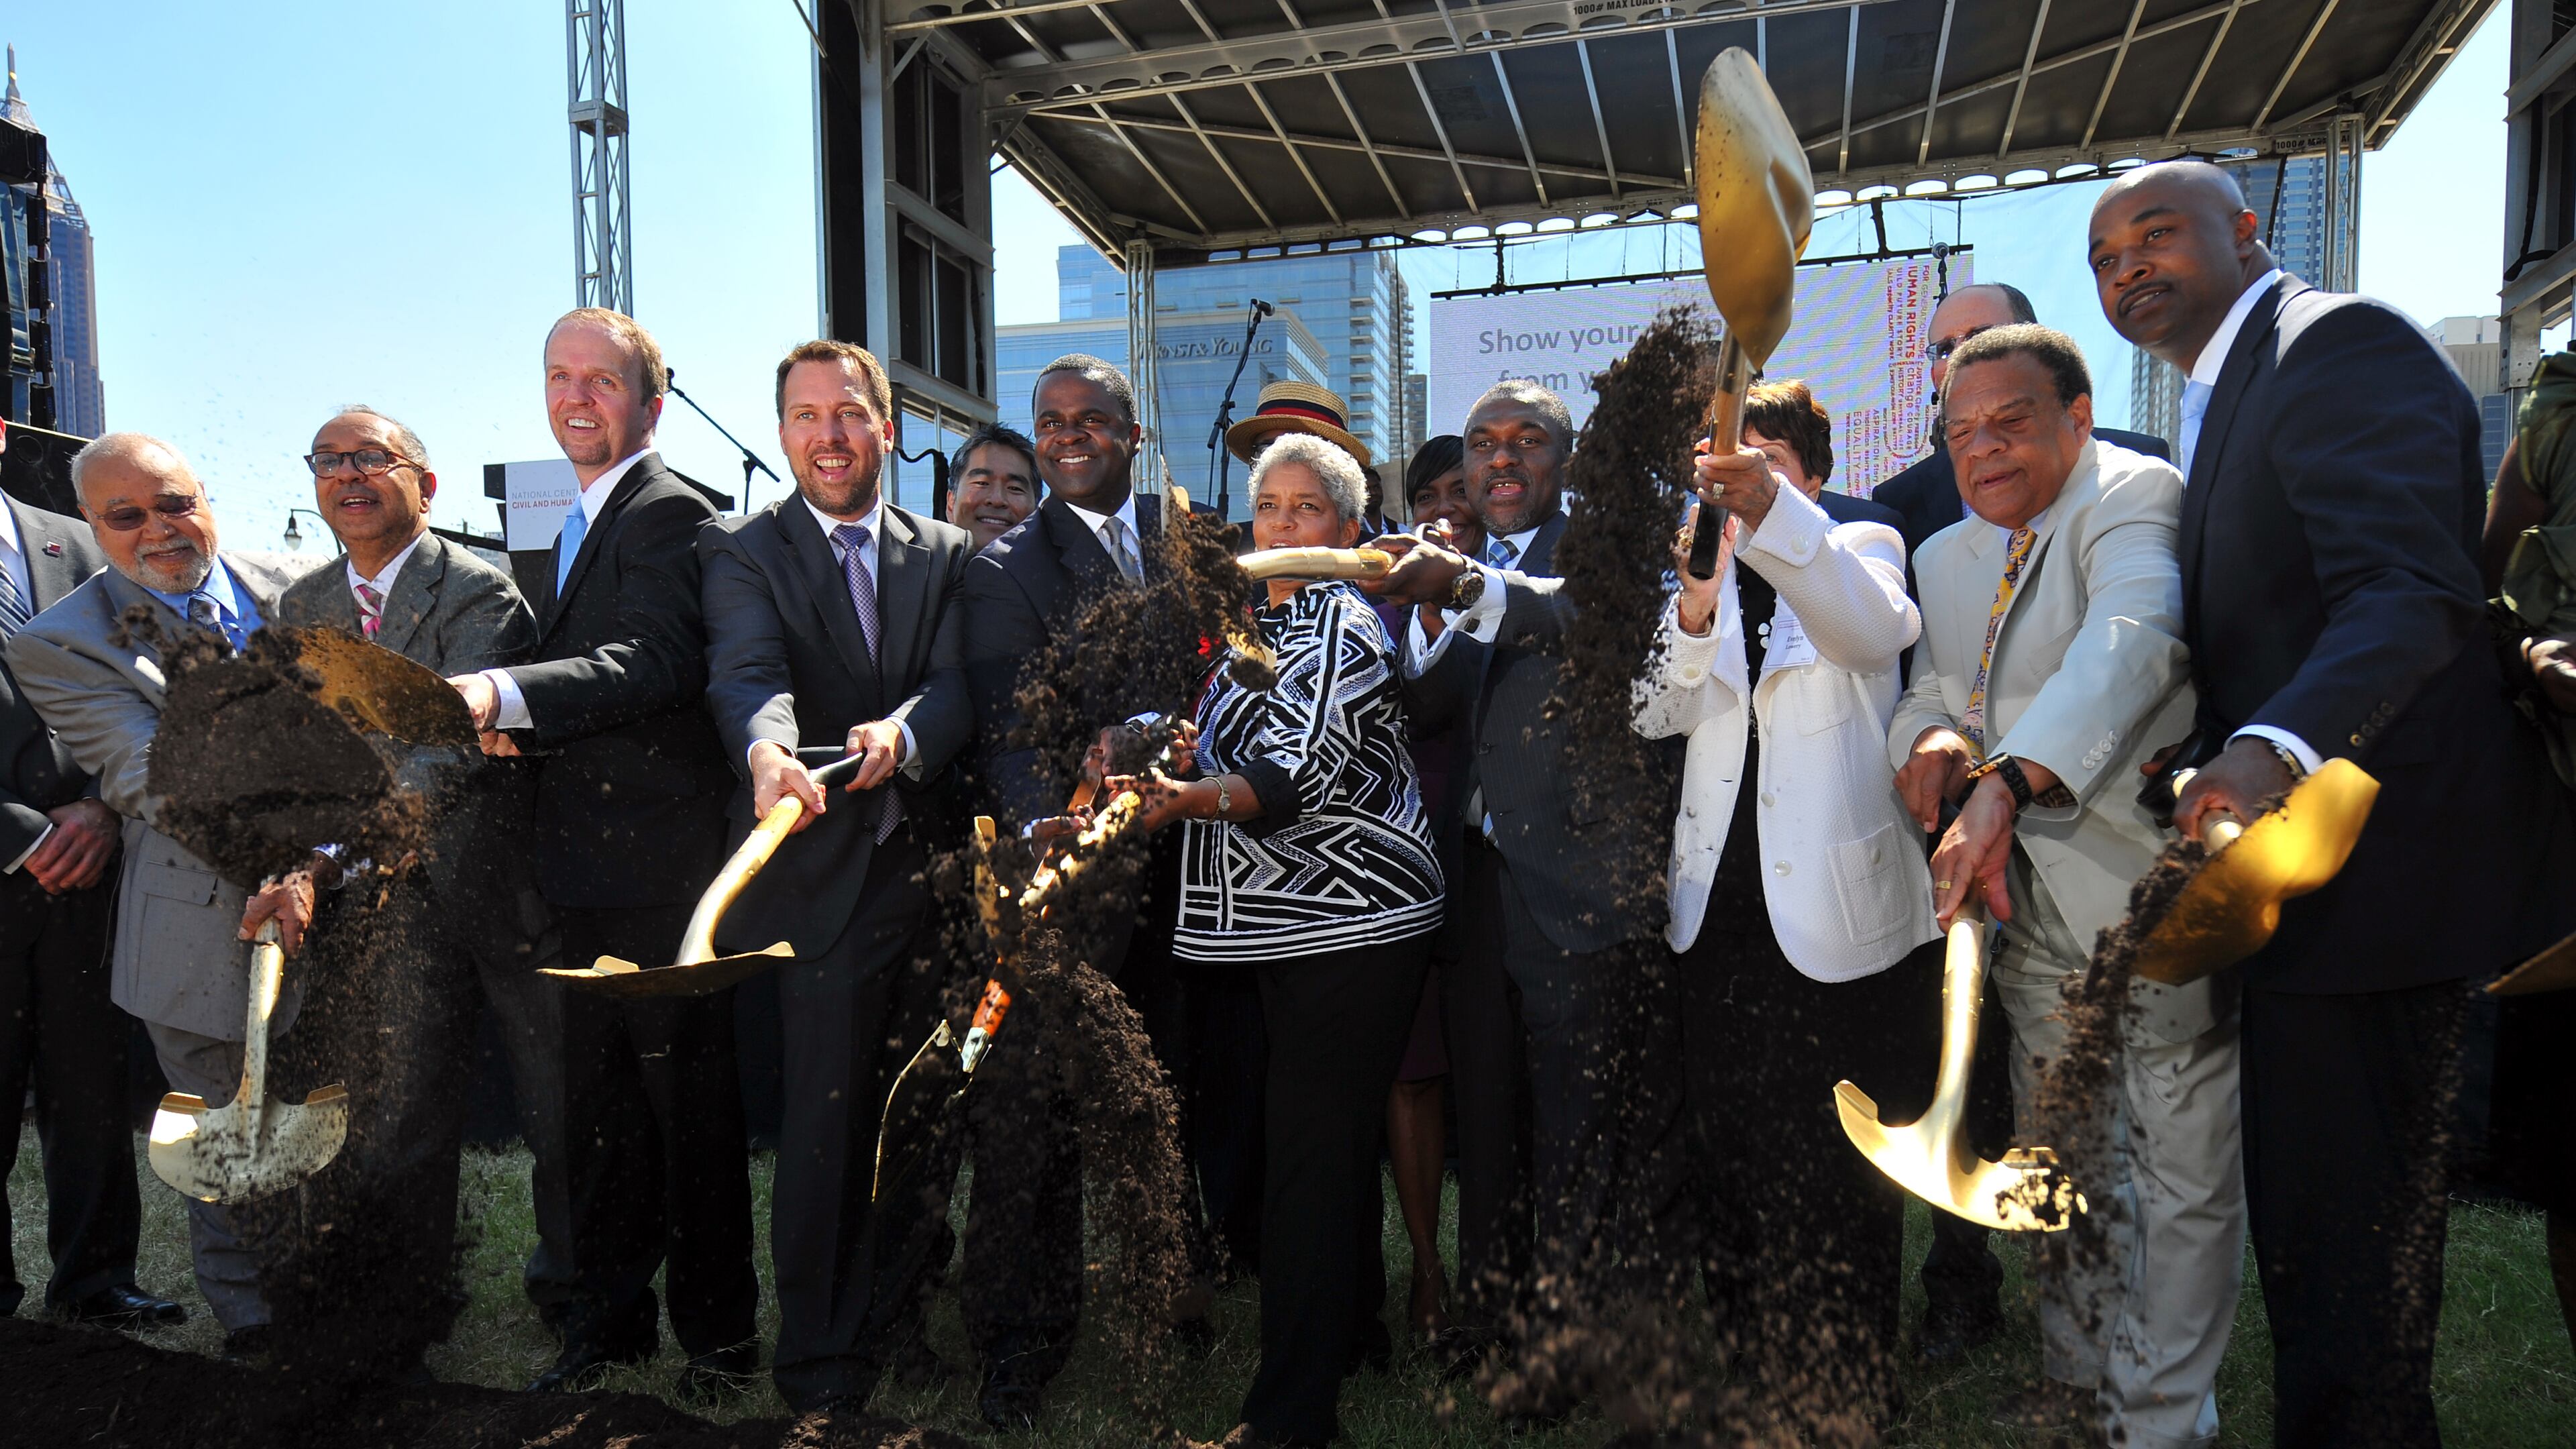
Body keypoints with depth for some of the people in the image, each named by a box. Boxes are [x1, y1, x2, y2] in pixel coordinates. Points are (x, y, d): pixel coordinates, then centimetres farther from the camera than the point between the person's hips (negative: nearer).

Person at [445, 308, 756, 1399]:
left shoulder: (670, 512, -10)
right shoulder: (574, 526, 19)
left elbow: (657, 660, -26)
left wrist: (506, 693, -38)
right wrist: (517, 726, 4)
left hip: (662, 867, -9)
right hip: (587, 869, 9)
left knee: (690, 1103, 1)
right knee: (597, 1104, 17)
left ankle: (717, 1330, 17)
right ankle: (610, 1316, 32)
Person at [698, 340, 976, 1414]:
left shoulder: (945, 555, 11)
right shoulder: (741, 552, 1)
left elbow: (957, 686, -4)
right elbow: (747, 670, -18)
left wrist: (901, 732, -27)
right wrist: (767, 748, -40)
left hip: (925, 869, 4)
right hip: (821, 873, -3)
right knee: (826, 1115, -1)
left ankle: (882, 1316, 34)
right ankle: (817, 1357, 17)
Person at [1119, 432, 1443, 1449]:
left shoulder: (1344, 622, -12)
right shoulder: (1260, 621, 17)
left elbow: (1302, 774, -25)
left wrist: (1195, 798, -41)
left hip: (1352, 920, -9)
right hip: (1298, 923, 9)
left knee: (1310, 1160, -8)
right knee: (1337, 1143, 19)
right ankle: (1354, 1330, 35)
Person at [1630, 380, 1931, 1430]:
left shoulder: (1856, 545, 1)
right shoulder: (1709, 565, 12)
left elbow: (1874, 629, -24)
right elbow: (1655, 714, 1)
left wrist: (1773, 512, -39)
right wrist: (1694, 607, -17)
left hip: (1833, 912, -4)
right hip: (1720, 908, 4)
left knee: (1842, 1180, 4)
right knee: (1719, 1156, 11)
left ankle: (1850, 1393, 22)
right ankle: (1740, 1366, 30)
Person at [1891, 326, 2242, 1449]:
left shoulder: (2135, 496, -13)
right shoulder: (1947, 557, 11)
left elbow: (2128, 640, -32)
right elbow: (1930, 692, 14)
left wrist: (2005, 786, -45)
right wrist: (1932, 737, -11)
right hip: (2036, 903, 7)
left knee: (2181, 1173, 3)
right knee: (2062, 1165, 18)